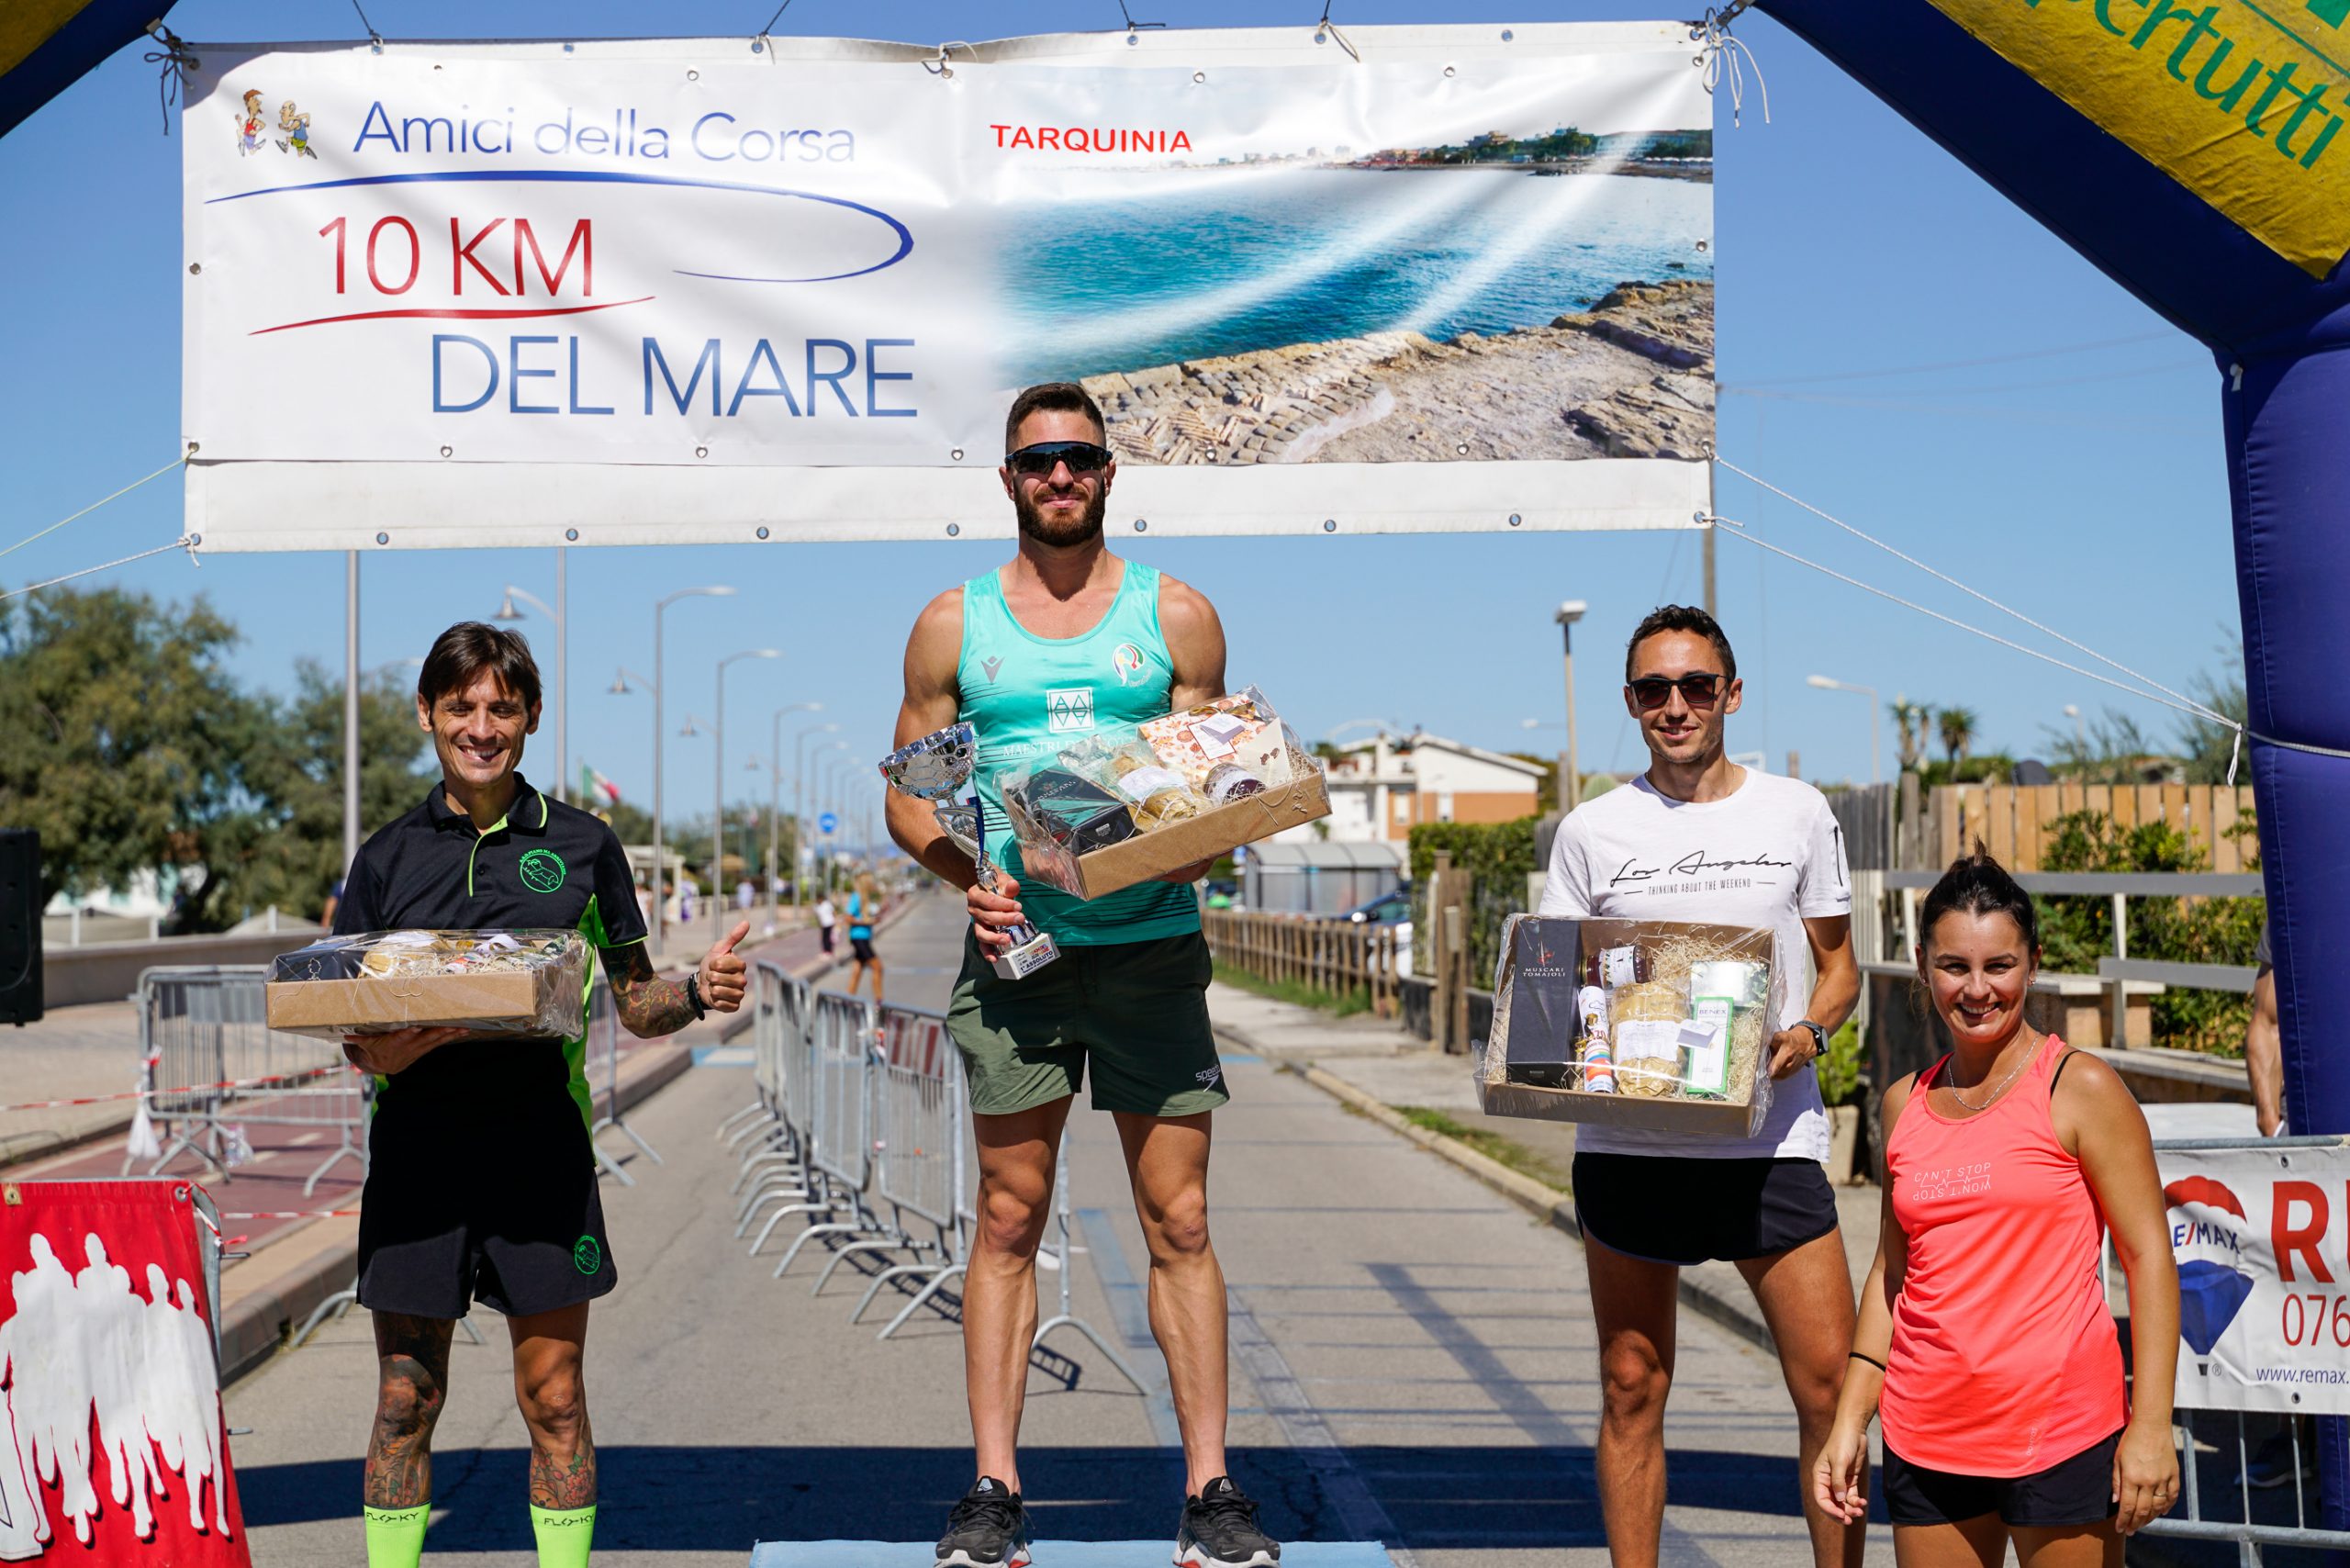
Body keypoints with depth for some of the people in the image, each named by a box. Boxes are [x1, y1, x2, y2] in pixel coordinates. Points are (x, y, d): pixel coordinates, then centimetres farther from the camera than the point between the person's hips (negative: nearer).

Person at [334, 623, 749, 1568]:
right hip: (417, 1143, 1)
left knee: (554, 1399, 2)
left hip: (540, 1144, -1)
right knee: (405, 1398, 5)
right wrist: (381, 1051, -13)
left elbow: (637, 1006, 10)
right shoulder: (388, 858, 9)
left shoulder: (581, 846, 7)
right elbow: (350, 1028, 9)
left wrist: (700, 994, -11)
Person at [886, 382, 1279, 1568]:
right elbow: (906, 792, 11)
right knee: (1009, 1221, 3)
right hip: (1013, 945, 0)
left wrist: (1194, 847, -11)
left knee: (1179, 1222, -1)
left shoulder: (1175, 616, 8)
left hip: (1152, 946, 0)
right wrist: (965, 874, -8)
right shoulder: (953, 625, 9)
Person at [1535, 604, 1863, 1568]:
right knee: (1632, 1389, 5)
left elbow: (1839, 964, 14)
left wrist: (1809, 1030, -6)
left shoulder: (1796, 814, 8)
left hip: (1771, 1138, 0)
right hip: (1627, 1143, 0)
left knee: (1830, 1381, -5)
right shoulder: (1590, 832, 7)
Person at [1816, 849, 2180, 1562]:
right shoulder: (1906, 1103, 9)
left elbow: (2149, 1255, -7)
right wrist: (1849, 1422, 11)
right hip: (1926, 1437, 5)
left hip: (2060, 1432, -4)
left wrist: (2151, 1427, -14)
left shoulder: (2080, 1089, -5)